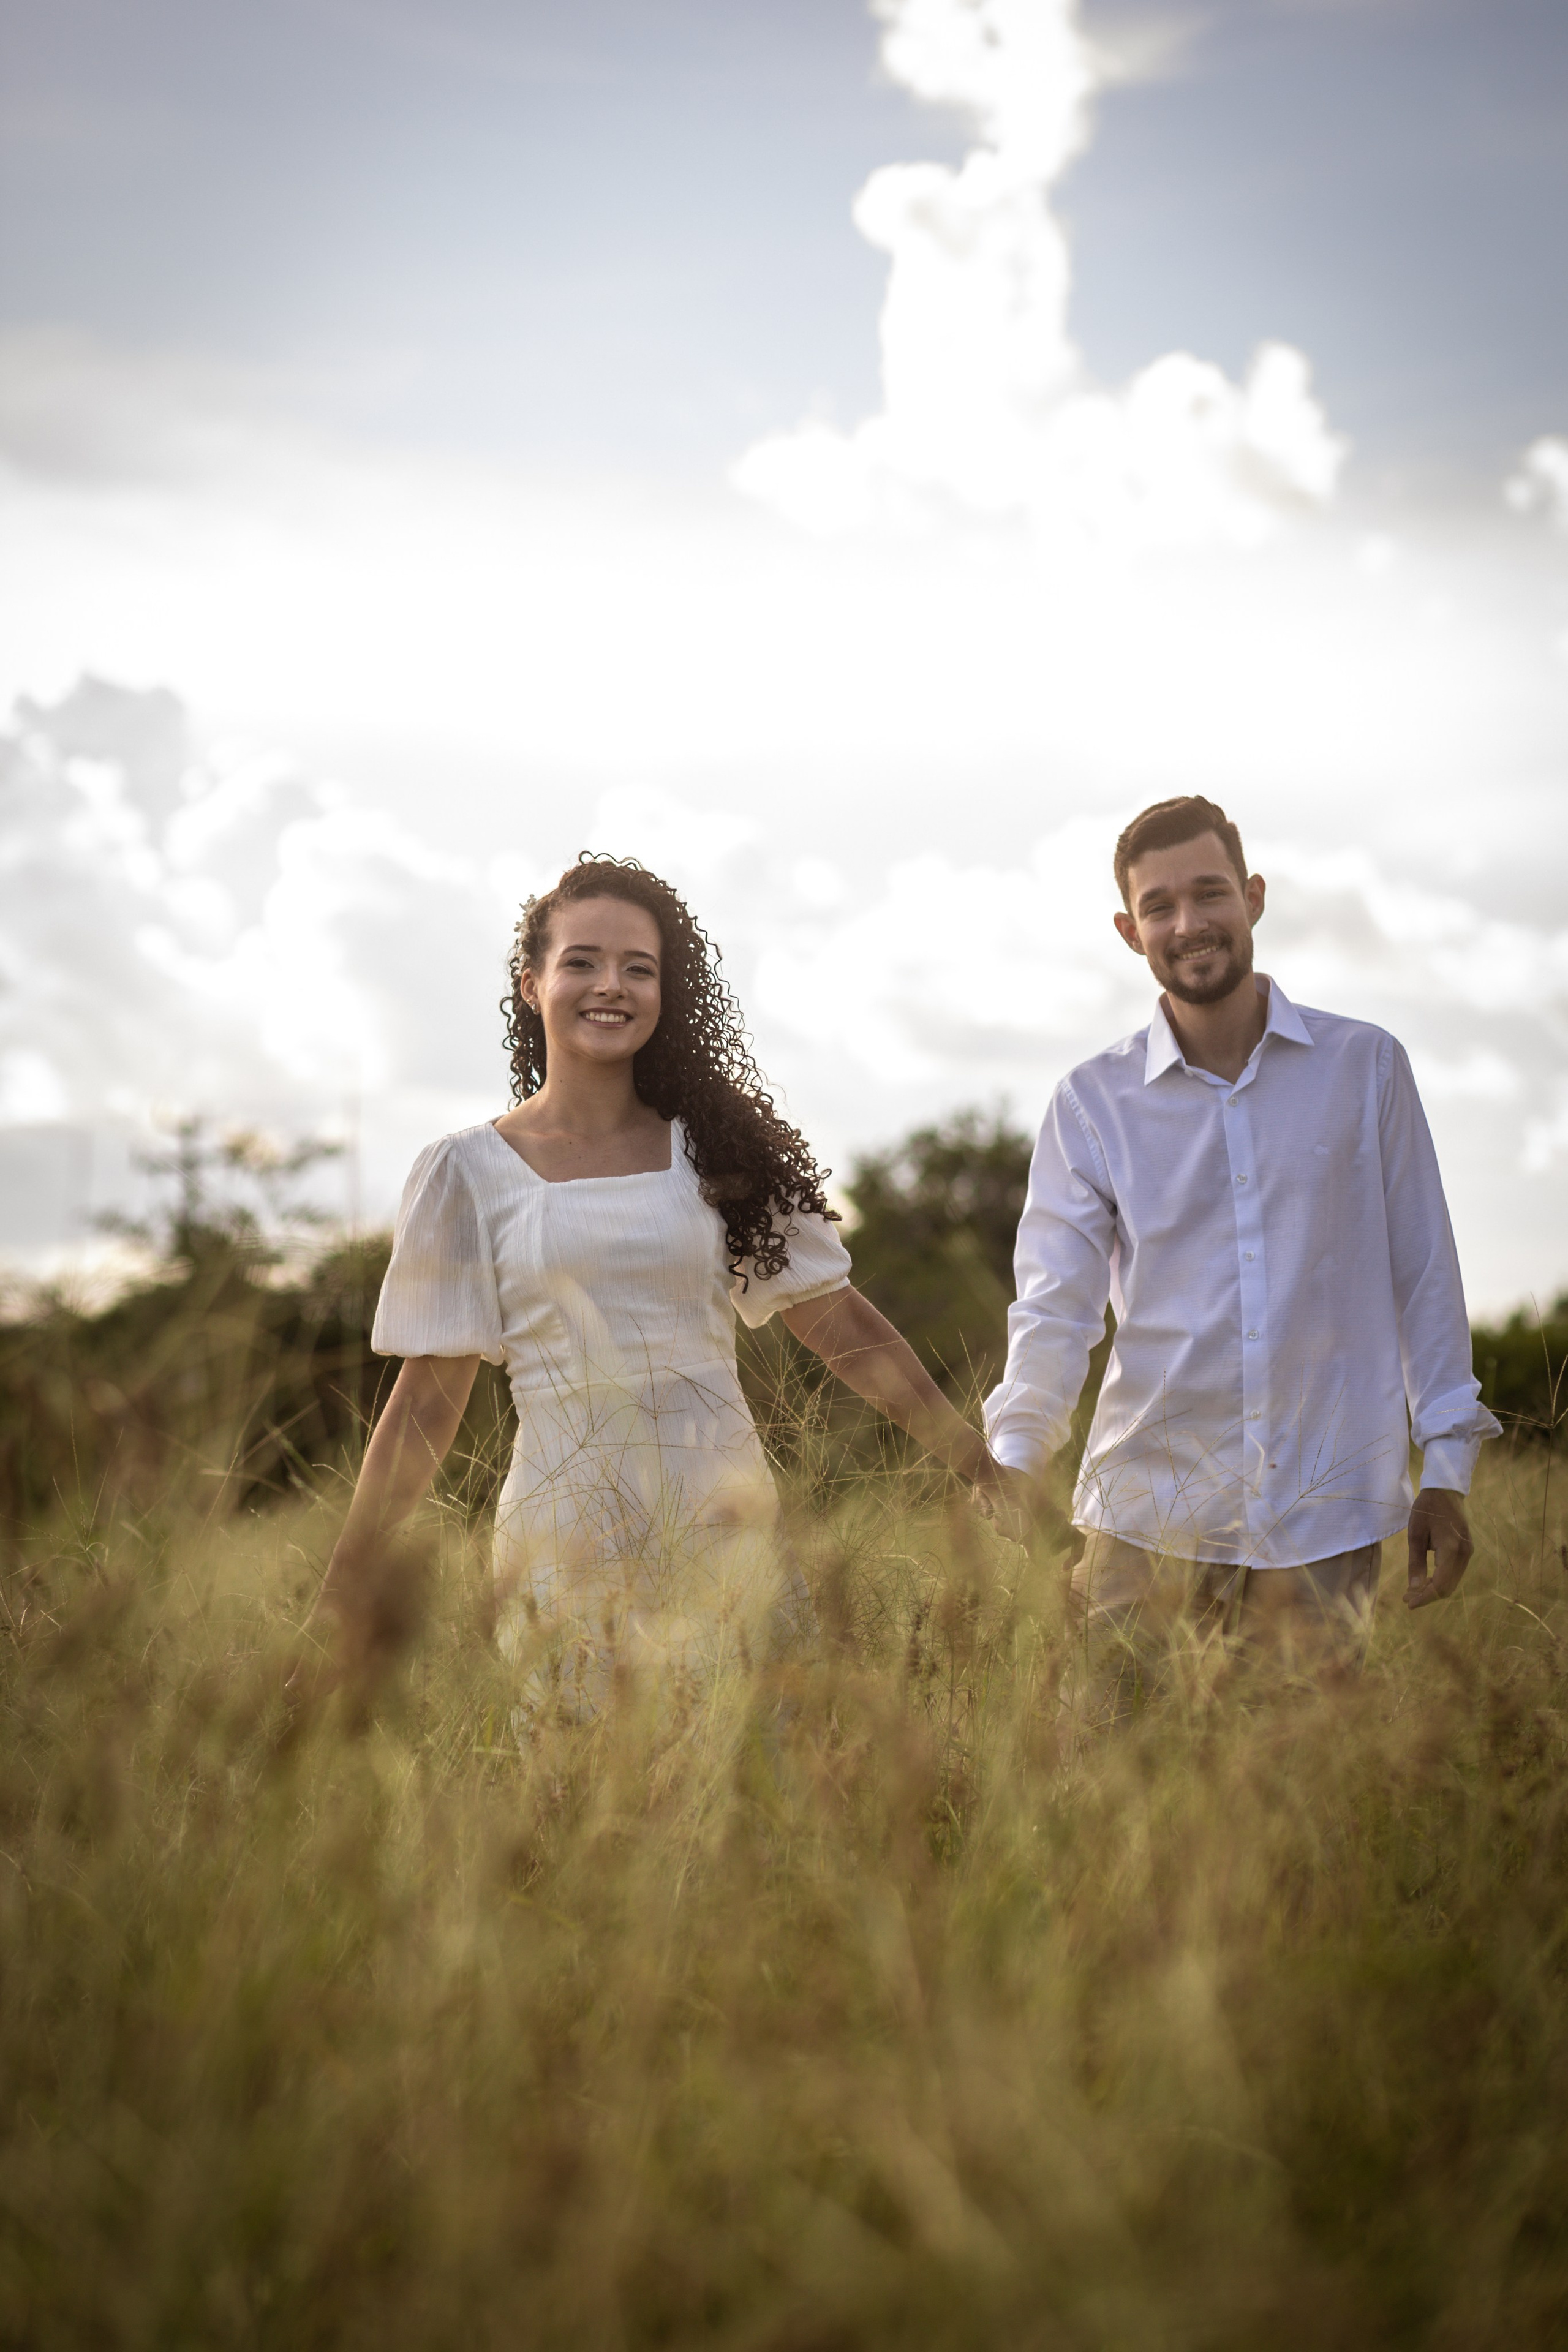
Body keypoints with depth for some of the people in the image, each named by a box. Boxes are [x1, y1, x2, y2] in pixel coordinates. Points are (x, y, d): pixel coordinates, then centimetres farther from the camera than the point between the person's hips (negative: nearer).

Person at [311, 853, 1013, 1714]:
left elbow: (835, 1321, 9)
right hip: (566, 1538, -2)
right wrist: (346, 1584, -1)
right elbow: (429, 1397, 3)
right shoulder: (468, 1173, 2)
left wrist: (976, 1458, 6)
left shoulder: (715, 1146, 7)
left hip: (722, 1520, 2)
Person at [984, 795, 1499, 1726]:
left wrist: (1447, 1469, 3)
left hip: (1328, 1519, 0)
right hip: (1149, 1515, 0)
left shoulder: (1365, 1067, 3)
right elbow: (1055, 1307, -2)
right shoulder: (1091, 1104, 3)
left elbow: (1424, 1273, 6)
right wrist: (1014, 1459, -17)